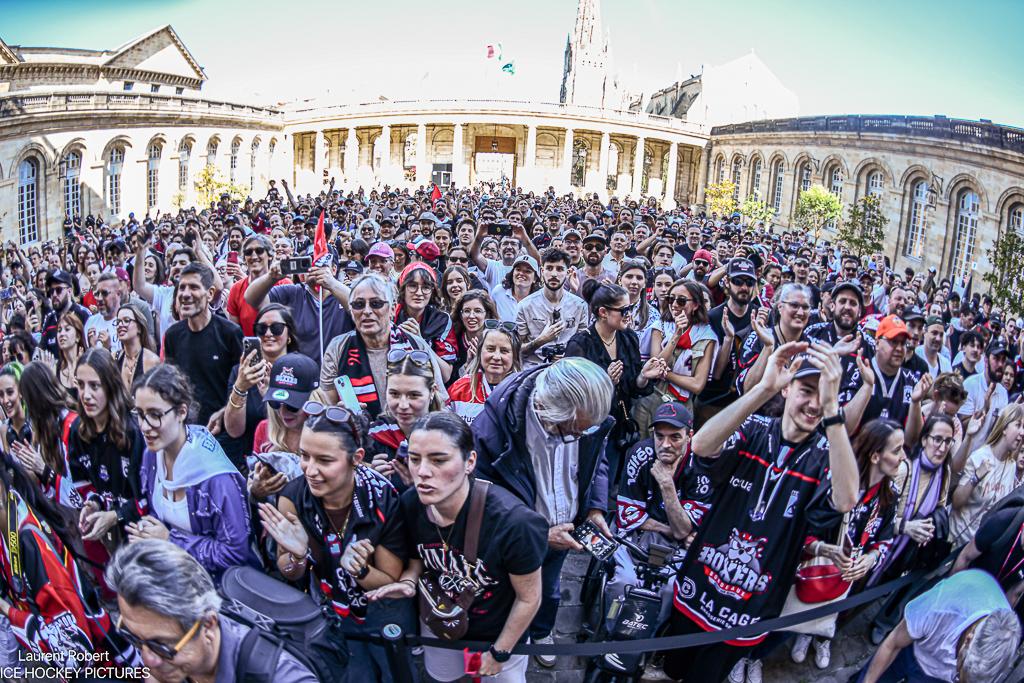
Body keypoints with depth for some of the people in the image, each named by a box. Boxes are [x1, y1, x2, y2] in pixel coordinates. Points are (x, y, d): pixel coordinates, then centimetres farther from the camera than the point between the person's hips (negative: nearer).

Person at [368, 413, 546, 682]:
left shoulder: (512, 522, -39)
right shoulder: (410, 504, -23)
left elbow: (529, 598, -21)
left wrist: (499, 653, -9)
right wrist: (408, 582, -22)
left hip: (499, 633, -4)